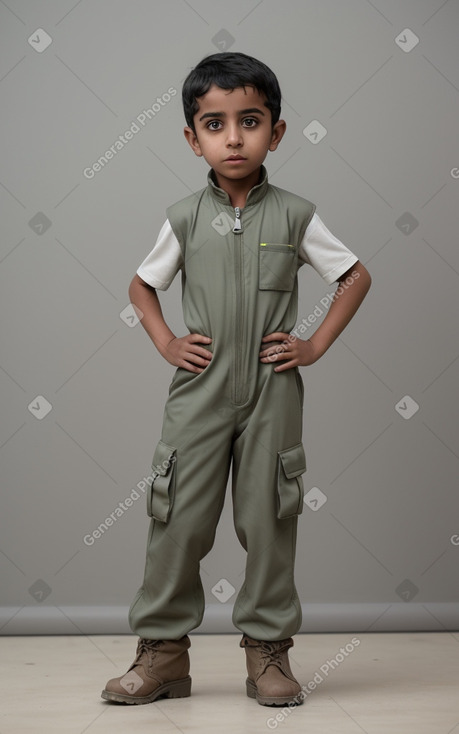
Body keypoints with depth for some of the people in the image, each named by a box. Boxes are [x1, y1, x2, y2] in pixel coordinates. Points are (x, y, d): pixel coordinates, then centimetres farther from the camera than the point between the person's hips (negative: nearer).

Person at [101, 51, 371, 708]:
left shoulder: (295, 215, 0)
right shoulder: (186, 217, 3)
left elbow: (356, 277, 8)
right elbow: (142, 285, 16)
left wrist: (316, 344, 0)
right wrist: (166, 343, 2)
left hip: (272, 392, -1)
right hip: (201, 390, 1)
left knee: (270, 519, 4)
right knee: (179, 518, 2)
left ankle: (268, 649, 16)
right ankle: (163, 650, 13)